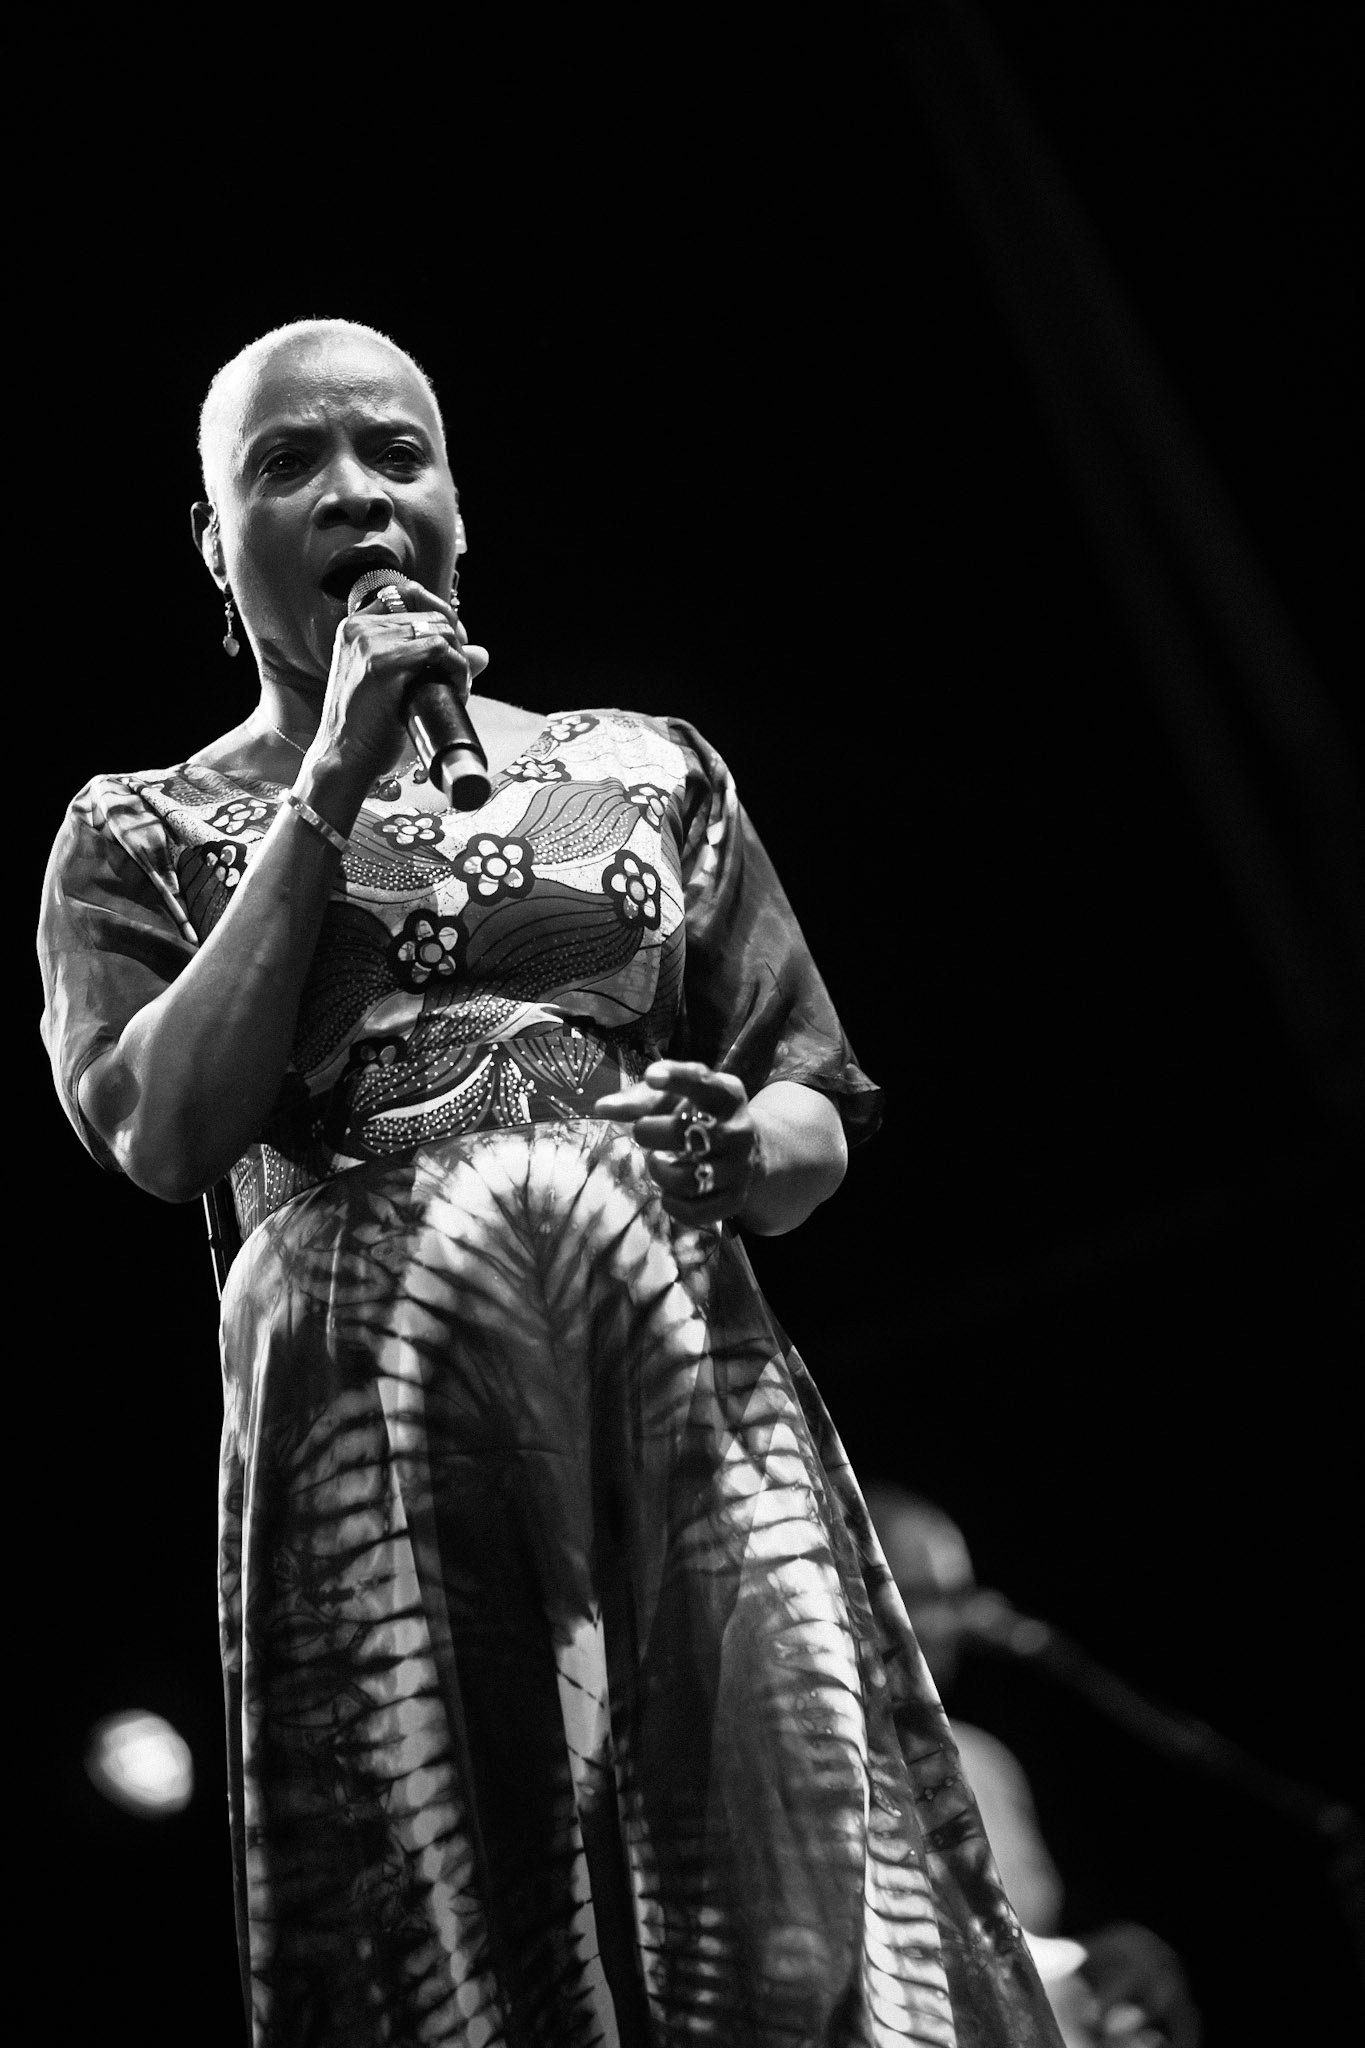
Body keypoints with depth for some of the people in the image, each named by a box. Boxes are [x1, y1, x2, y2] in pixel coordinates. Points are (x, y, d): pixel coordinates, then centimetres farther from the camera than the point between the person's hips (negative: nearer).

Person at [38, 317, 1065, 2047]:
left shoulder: (646, 770, 19)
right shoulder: (141, 833, 13)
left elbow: (819, 1116, 18)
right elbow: (165, 1135, -5)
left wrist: (737, 1147, -7)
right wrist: (329, 790, -3)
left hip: (692, 1393, 2)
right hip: (375, 1437, -1)